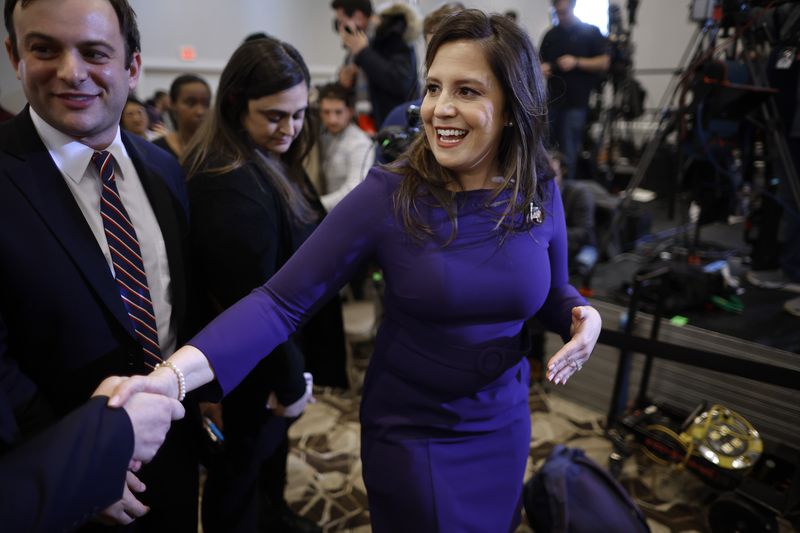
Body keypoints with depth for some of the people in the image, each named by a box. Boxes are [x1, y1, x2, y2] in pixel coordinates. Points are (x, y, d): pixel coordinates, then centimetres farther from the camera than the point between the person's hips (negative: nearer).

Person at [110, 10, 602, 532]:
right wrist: (175, 374, -38)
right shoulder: (388, 196, -21)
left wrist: (584, 317, -15)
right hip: (409, 432, -3)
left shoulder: (539, 195, -9)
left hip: (504, 425, 4)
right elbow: (283, 300, -26)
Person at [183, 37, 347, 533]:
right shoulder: (230, 185, -30)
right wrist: (289, 380, -17)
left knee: (275, 441, 30)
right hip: (256, 362, -10)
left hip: (285, 340, 10)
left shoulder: (272, 162, 2)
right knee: (245, 463, 16)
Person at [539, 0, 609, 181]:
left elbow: (604, 63, -4)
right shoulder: (551, 34, 13)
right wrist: (542, 68, -5)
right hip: (552, 100, 5)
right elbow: (541, 60, 18)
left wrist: (576, 62, -17)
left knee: (568, 153, -5)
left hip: (576, 103, -4)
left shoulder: (591, 32, 1)